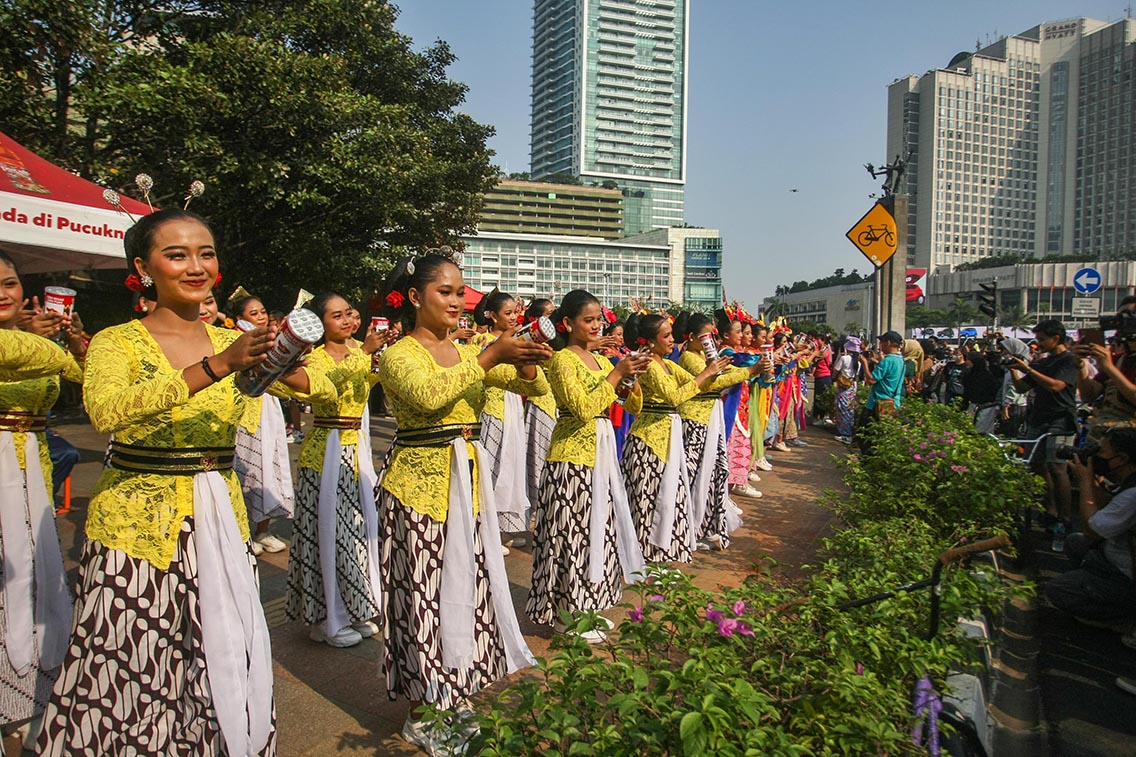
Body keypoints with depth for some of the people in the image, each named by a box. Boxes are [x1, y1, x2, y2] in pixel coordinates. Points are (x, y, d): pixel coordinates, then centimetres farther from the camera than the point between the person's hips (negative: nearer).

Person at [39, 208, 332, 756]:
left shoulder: (235, 344, 7)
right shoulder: (117, 342, -5)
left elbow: (324, 388, -1)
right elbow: (107, 411, -26)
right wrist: (217, 366, -35)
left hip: (222, 520, 3)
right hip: (139, 522, -3)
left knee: (226, 663, 10)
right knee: (131, 675, 5)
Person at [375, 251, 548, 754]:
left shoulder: (468, 353, 11)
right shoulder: (398, 355, -6)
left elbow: (535, 387, 5)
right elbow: (430, 394, -28)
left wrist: (526, 363, -17)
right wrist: (490, 356, -27)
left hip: (470, 483, 6)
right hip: (421, 484, -6)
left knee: (469, 583, 13)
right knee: (427, 591, 2)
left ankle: (458, 695, 30)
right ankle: (423, 714, 18)